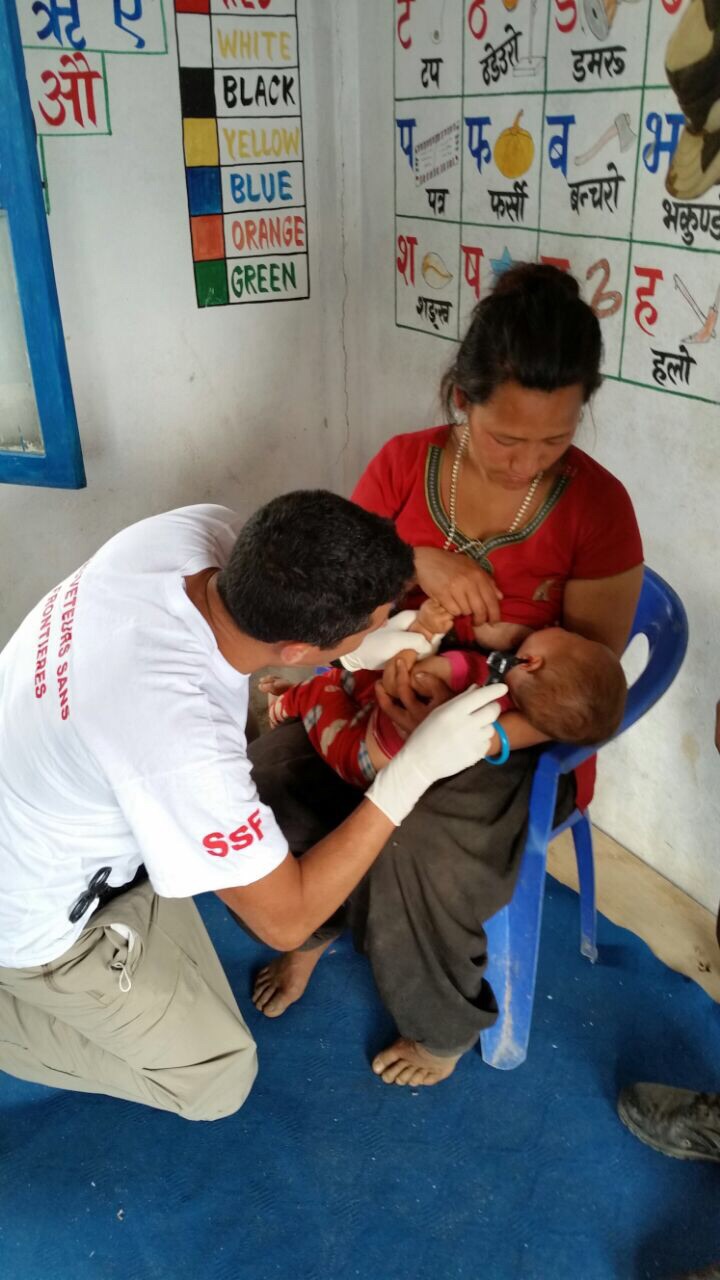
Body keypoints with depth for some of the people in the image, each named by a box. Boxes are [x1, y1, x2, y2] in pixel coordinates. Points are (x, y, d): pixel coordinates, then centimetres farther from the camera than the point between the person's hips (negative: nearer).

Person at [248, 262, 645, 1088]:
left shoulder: (597, 508, -15)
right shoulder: (404, 464, -6)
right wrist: (414, 563, -24)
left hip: (515, 739, -3)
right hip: (389, 699, 4)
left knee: (417, 863, -29)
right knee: (259, 790, -19)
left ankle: (446, 1026, 7)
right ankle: (312, 928, 16)